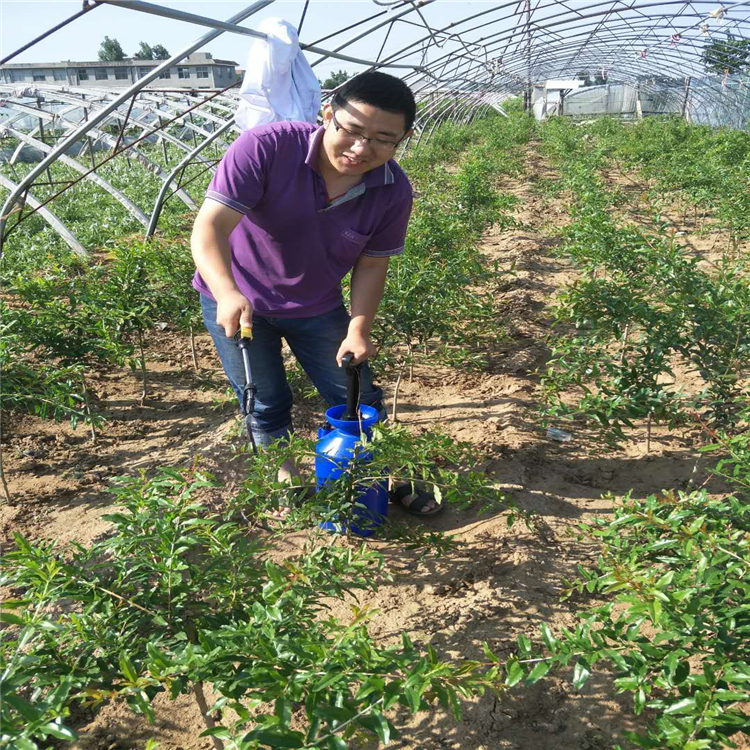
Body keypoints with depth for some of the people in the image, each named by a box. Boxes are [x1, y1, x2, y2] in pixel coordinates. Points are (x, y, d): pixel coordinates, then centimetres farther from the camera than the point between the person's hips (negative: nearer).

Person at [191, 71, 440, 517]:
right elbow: (210, 228, -34)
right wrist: (227, 293, -51)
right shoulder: (266, 148, -30)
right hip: (235, 301, -2)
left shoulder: (394, 191, -18)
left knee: (358, 400, 9)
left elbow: (372, 264, -6)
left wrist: (360, 329, -18)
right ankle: (288, 479, 36)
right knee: (266, 406, 10)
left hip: (317, 307, 3)